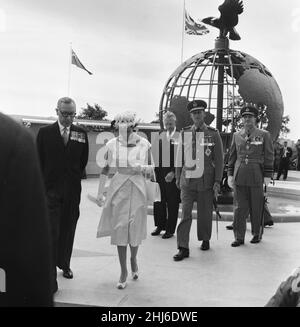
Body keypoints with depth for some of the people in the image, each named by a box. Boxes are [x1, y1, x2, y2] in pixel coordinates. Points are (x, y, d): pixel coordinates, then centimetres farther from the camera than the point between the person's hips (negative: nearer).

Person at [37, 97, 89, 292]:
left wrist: (76, 177, 8)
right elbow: (38, 161, 3)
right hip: (51, 190, -2)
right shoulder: (45, 132, 1)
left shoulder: (81, 133, 5)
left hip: (72, 190, 2)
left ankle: (64, 265, 33)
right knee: (51, 233, -6)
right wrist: (43, 183, 1)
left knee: (68, 231, 14)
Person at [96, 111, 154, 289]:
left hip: (138, 189, 0)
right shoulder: (112, 144, -3)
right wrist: (100, 193, 2)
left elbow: (152, 168, 4)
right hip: (118, 189, 0)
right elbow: (105, 169, 4)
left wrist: (142, 168, -18)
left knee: (136, 229, 6)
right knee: (120, 229, 4)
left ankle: (134, 259, 39)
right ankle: (124, 271, 19)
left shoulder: (144, 144, -4)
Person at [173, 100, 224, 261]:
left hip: (206, 181, -1)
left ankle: (205, 240, 33)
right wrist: (178, 177, 11)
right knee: (185, 213, -4)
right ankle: (183, 248, 1)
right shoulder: (185, 133, 6)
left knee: (205, 213, 11)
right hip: (187, 181, 1)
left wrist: (217, 182, -4)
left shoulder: (214, 134, -1)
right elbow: (180, 157, 12)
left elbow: (219, 160, 0)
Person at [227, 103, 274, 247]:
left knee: (257, 208, 7)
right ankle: (239, 237, 8)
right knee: (240, 207, 2)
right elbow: (232, 156, 13)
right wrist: (230, 174, 7)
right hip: (240, 177, 2)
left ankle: (256, 234, 24)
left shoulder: (264, 135, 3)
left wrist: (267, 176, -4)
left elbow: (269, 157, 1)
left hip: (257, 177, -2)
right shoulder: (236, 135, 11)